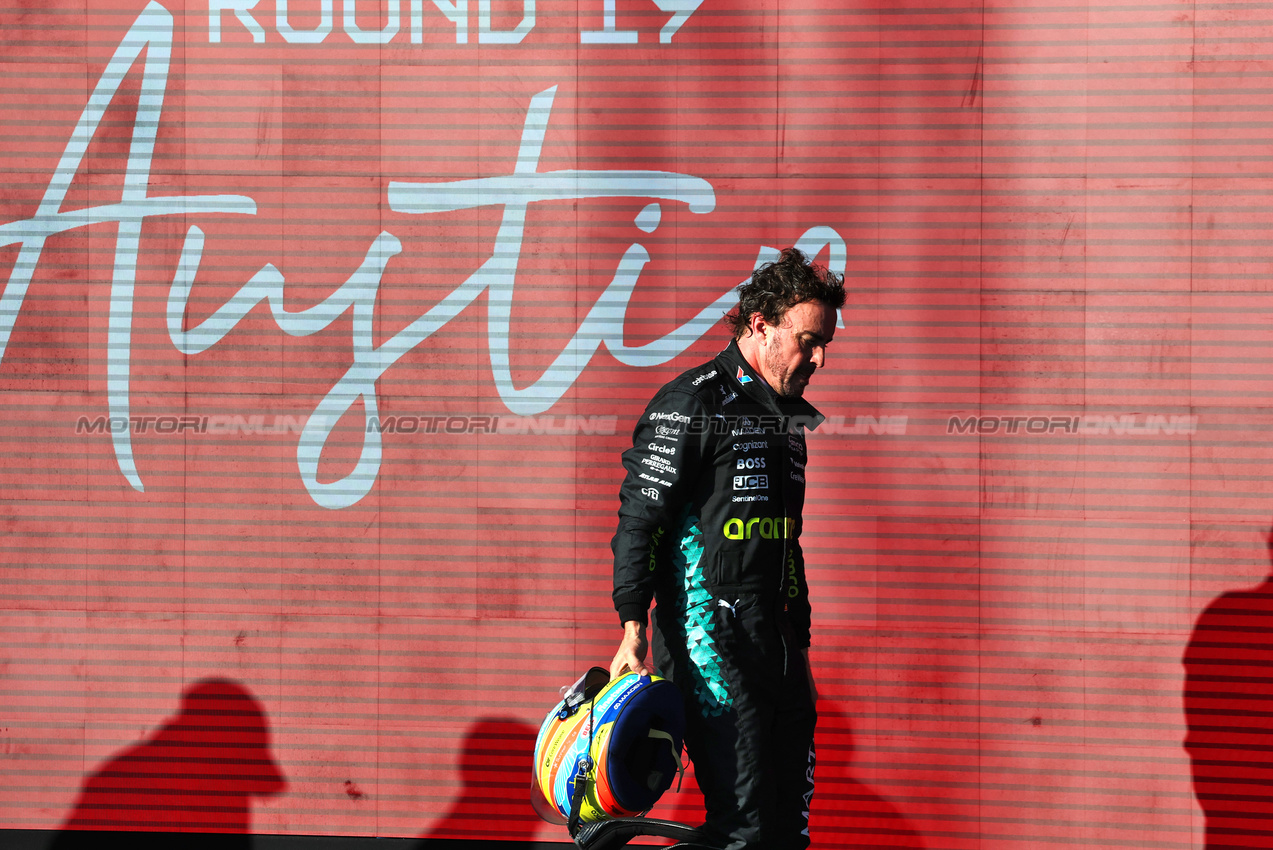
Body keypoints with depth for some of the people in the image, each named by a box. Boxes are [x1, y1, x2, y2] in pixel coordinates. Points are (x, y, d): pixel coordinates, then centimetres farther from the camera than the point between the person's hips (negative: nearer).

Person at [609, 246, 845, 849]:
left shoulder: (786, 419, 20)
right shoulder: (691, 405, -7)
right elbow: (640, 519, -10)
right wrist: (634, 631, -17)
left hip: (776, 648, 9)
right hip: (710, 643, -8)